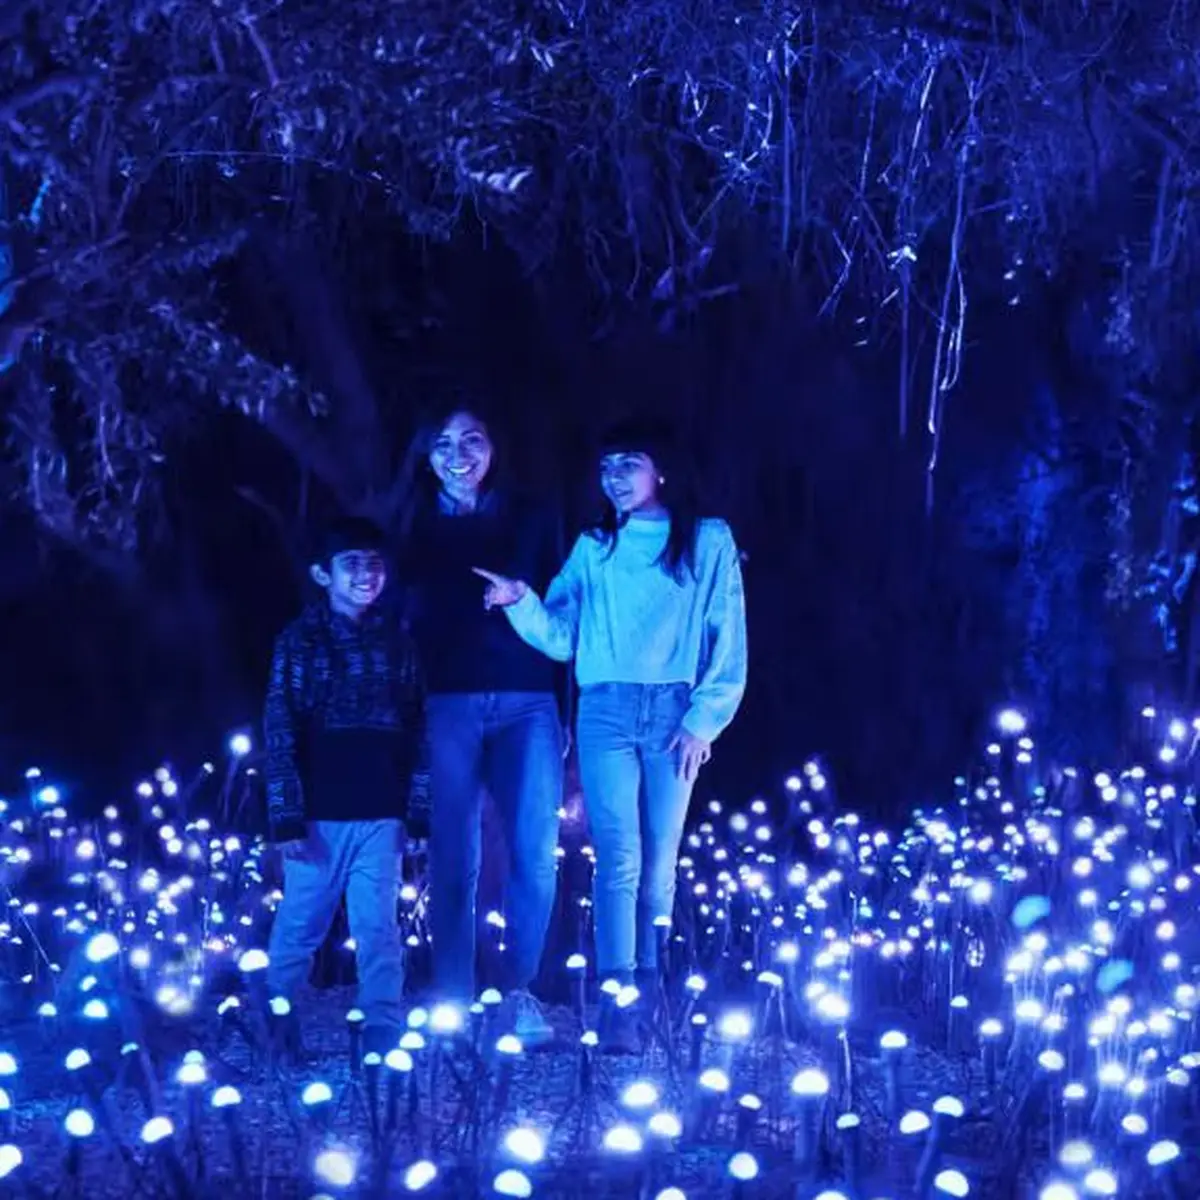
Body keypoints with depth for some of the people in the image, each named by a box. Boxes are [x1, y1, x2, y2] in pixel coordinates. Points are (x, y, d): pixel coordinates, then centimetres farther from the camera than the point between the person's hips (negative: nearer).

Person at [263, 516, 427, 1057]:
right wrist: (287, 818, -9)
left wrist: (419, 809, 3)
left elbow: (417, 732, 11)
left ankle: (385, 1042, 3)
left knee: (379, 931, 0)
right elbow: (279, 734, -2)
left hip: (380, 814, 2)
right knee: (298, 928, 4)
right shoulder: (300, 640, 2)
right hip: (319, 813, -2)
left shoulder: (397, 644, 11)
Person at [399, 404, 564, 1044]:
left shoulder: (531, 520, 11)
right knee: (453, 857, -2)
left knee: (535, 853, -6)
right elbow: (402, 619, 9)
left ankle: (518, 994, 5)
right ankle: (451, 1001, 4)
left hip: (528, 702, 0)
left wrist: (568, 705, 0)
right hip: (448, 703, 0)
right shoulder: (417, 529, 12)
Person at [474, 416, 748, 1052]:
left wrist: (704, 720, -5)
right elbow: (561, 638, 8)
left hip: (674, 713, -1)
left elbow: (728, 645, 4)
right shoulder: (593, 548, 15)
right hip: (606, 712, 1)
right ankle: (618, 1005, -13)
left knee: (659, 864, 3)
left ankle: (648, 994, 10)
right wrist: (522, 603, -10)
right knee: (619, 860, -10)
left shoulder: (709, 543, 7)